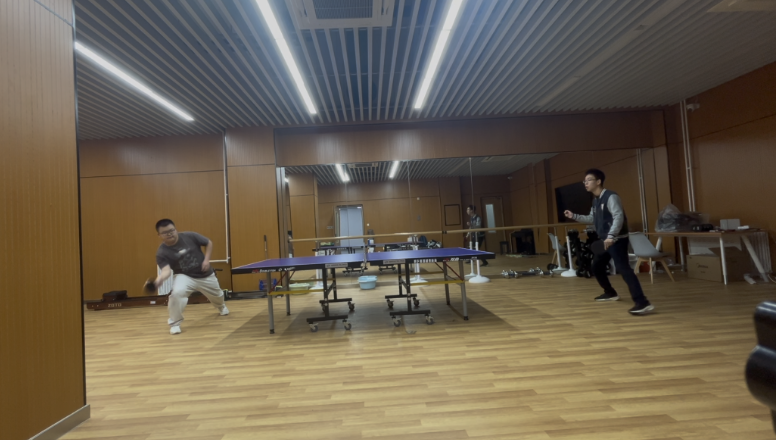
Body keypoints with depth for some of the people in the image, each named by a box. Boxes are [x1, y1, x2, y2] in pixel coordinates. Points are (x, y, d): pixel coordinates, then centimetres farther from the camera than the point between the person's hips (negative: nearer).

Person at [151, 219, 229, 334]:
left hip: (205, 275, 2)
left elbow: (209, 243, -5)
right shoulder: (162, 252, -20)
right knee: (177, 293, -35)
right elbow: (166, 270, -32)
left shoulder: (190, 236, -18)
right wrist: (160, 279, -55)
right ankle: (175, 323, -11)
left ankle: (222, 307, 63)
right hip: (184, 276, -2)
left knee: (217, 295, 22)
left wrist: (206, 259, -16)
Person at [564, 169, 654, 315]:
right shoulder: (596, 200, 14)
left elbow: (619, 217, -25)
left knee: (623, 268, -20)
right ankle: (610, 293, 34)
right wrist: (574, 216, 18)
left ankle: (643, 303, -23)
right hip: (605, 240, 10)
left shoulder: (610, 196, -15)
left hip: (617, 239, -10)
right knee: (597, 266, 17)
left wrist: (611, 236, -35)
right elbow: (592, 218, 26)